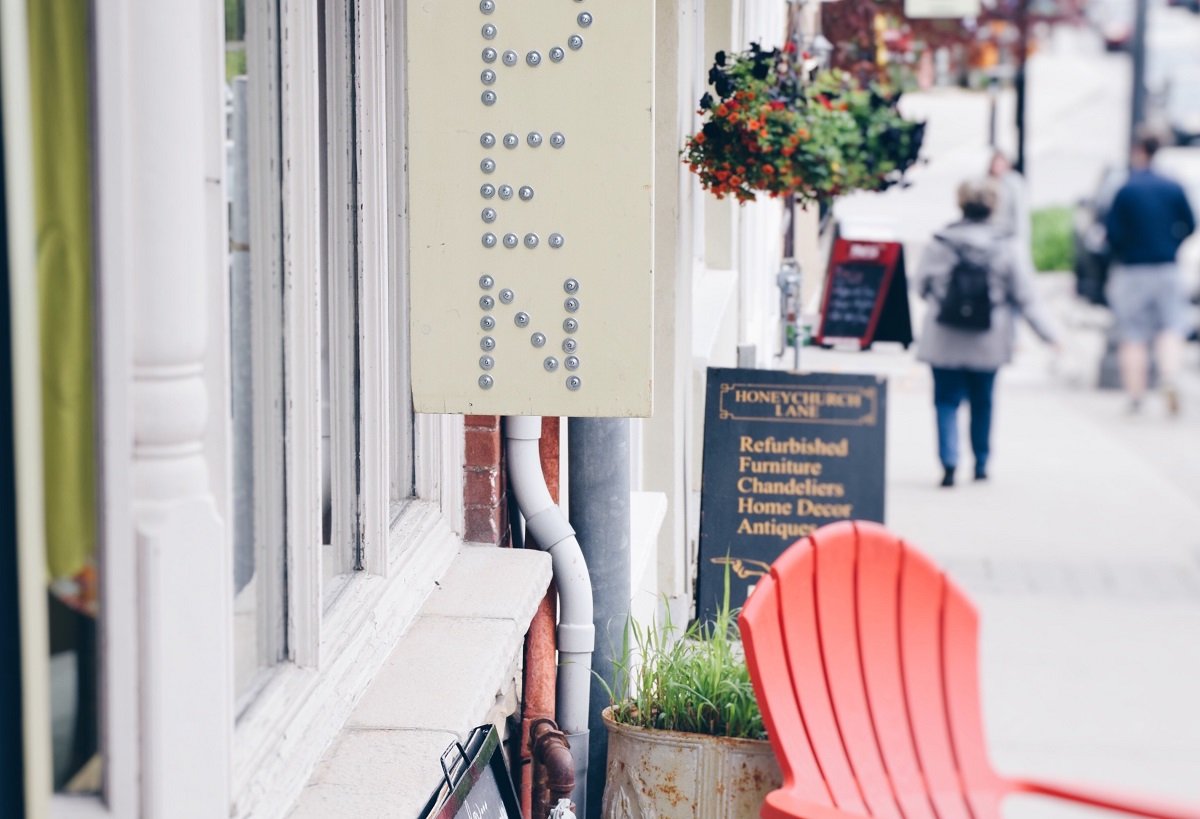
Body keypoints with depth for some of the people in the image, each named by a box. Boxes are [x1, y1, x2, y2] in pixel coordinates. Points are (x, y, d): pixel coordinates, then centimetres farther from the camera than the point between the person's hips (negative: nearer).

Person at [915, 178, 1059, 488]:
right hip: (987, 344, 1)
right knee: (982, 402, 16)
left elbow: (921, 287, 2)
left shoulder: (939, 243, -7)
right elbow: (1024, 297, -1)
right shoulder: (1003, 247, -5)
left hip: (944, 342, -1)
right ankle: (981, 464, 25)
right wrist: (1048, 334, 7)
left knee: (947, 401, 5)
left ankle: (949, 462, -11)